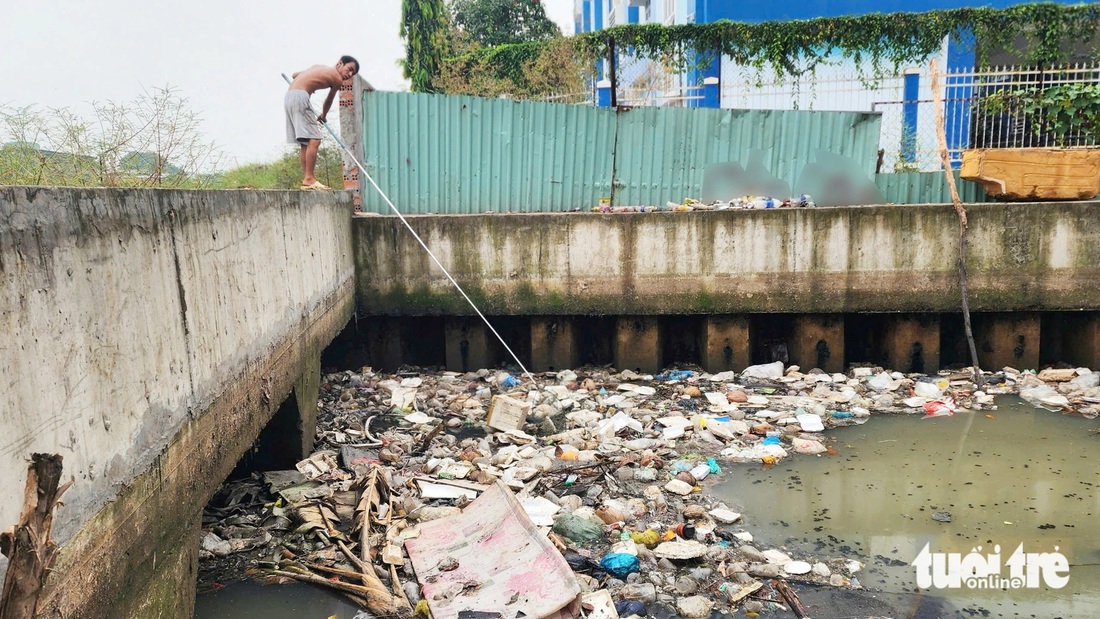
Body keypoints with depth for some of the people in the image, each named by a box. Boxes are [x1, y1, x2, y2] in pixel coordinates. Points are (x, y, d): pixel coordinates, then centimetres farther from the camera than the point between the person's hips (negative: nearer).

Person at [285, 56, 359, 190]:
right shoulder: (337, 79, 1)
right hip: (299, 97, -9)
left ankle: (306, 180, 9)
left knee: (305, 142, 10)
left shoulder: (320, 67, 23)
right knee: (314, 140, -11)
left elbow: (294, 75, 33)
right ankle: (309, 178, -14)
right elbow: (329, 101, 14)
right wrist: (323, 115, 33)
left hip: (288, 96, 9)